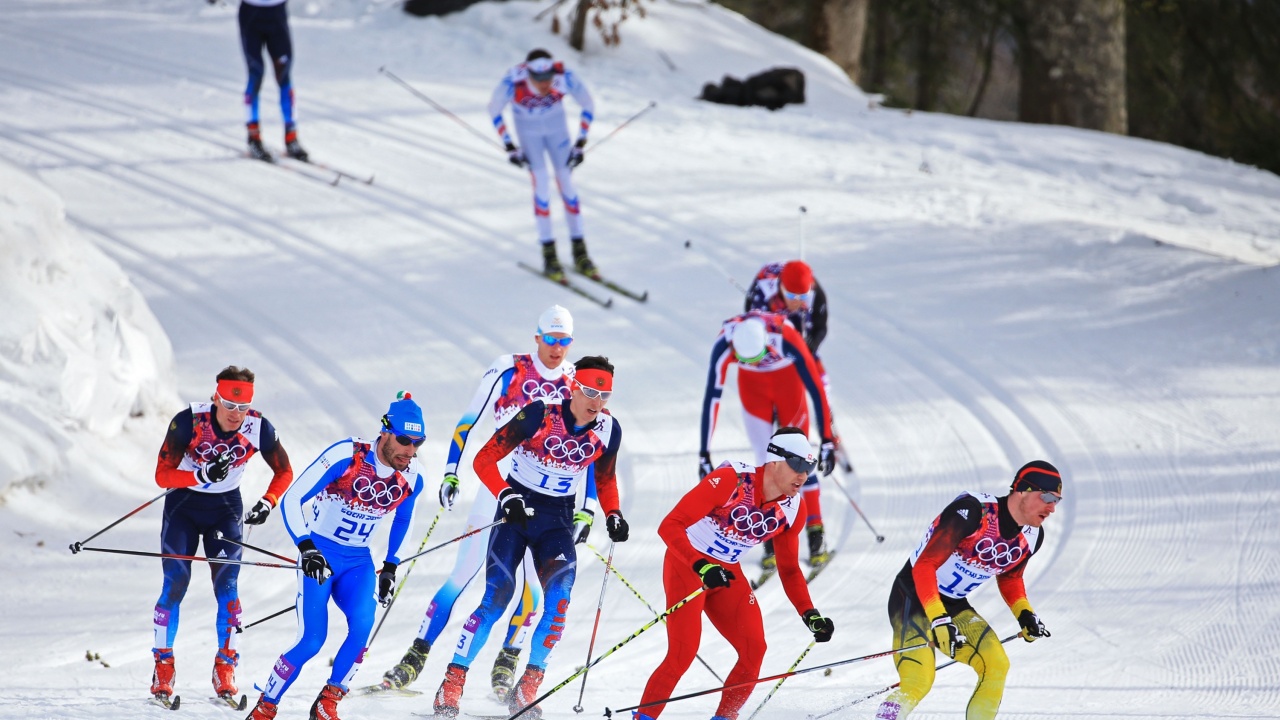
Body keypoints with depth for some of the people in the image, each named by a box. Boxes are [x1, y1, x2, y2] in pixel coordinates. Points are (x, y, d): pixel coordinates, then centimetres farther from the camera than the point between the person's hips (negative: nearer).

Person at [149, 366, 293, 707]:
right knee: (175, 585, -9)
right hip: (183, 503, -1)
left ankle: (225, 668, -2)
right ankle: (163, 667, 0)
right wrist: (203, 475, -38)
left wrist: (268, 502, -20)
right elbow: (162, 475, -23)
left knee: (226, 586, -10)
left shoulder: (259, 428, -19)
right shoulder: (188, 422, -26)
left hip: (226, 508, 1)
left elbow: (284, 472, -3)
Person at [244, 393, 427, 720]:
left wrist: (391, 568, 10)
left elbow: (403, 521, 17)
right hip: (319, 555, -4)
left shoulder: (411, 478, -6)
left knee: (363, 622, -25)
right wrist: (306, 547, -29)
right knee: (312, 641, -18)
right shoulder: (346, 456, -22)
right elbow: (291, 500, -19)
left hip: (358, 561, 4)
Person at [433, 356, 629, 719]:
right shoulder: (539, 415, -18)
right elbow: (484, 460, -14)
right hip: (517, 508, -3)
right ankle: (452, 684, -6)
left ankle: (527, 688, -14)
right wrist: (506, 497, -29)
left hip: (558, 518, 3)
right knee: (496, 597, -15)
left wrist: (613, 515, -3)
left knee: (559, 595, -20)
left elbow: (605, 479, 15)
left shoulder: (608, 430, -5)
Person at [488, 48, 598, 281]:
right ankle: (549, 255, -5)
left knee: (566, 181, -1)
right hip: (528, 129, -1)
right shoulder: (513, 83, -36)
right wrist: (509, 147, -13)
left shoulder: (566, 78, -33)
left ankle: (580, 253, 7)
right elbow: (494, 110, -15)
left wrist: (580, 144, -12)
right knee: (541, 183, -11)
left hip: (556, 125, 1)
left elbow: (588, 106, -13)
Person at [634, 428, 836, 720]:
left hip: (727, 574, 6)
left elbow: (789, 569, 9)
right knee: (683, 654, -17)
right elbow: (670, 525, -27)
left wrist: (810, 615, -3)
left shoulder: (793, 508, -5)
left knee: (754, 650, -9)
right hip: (686, 565, -6)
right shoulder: (731, 480, -25)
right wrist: (703, 567, -40)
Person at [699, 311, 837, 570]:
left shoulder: (787, 340, -38)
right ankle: (772, 541, 0)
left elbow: (816, 389, -29)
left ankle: (816, 533, 3)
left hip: (788, 381, -1)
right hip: (752, 385, 1)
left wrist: (827, 440, -25)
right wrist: (704, 452, -29)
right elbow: (711, 397, -30)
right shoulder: (724, 346, -35)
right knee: (765, 459, -6)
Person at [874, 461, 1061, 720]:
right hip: (914, 598, -7)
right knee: (918, 682, -23)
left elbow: (1009, 577, 20)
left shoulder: (1032, 536, -1)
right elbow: (924, 565, -28)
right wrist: (938, 619, -35)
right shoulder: (973, 510, -26)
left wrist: (1024, 612, 1)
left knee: (996, 666, -9)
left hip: (955, 607, 7)